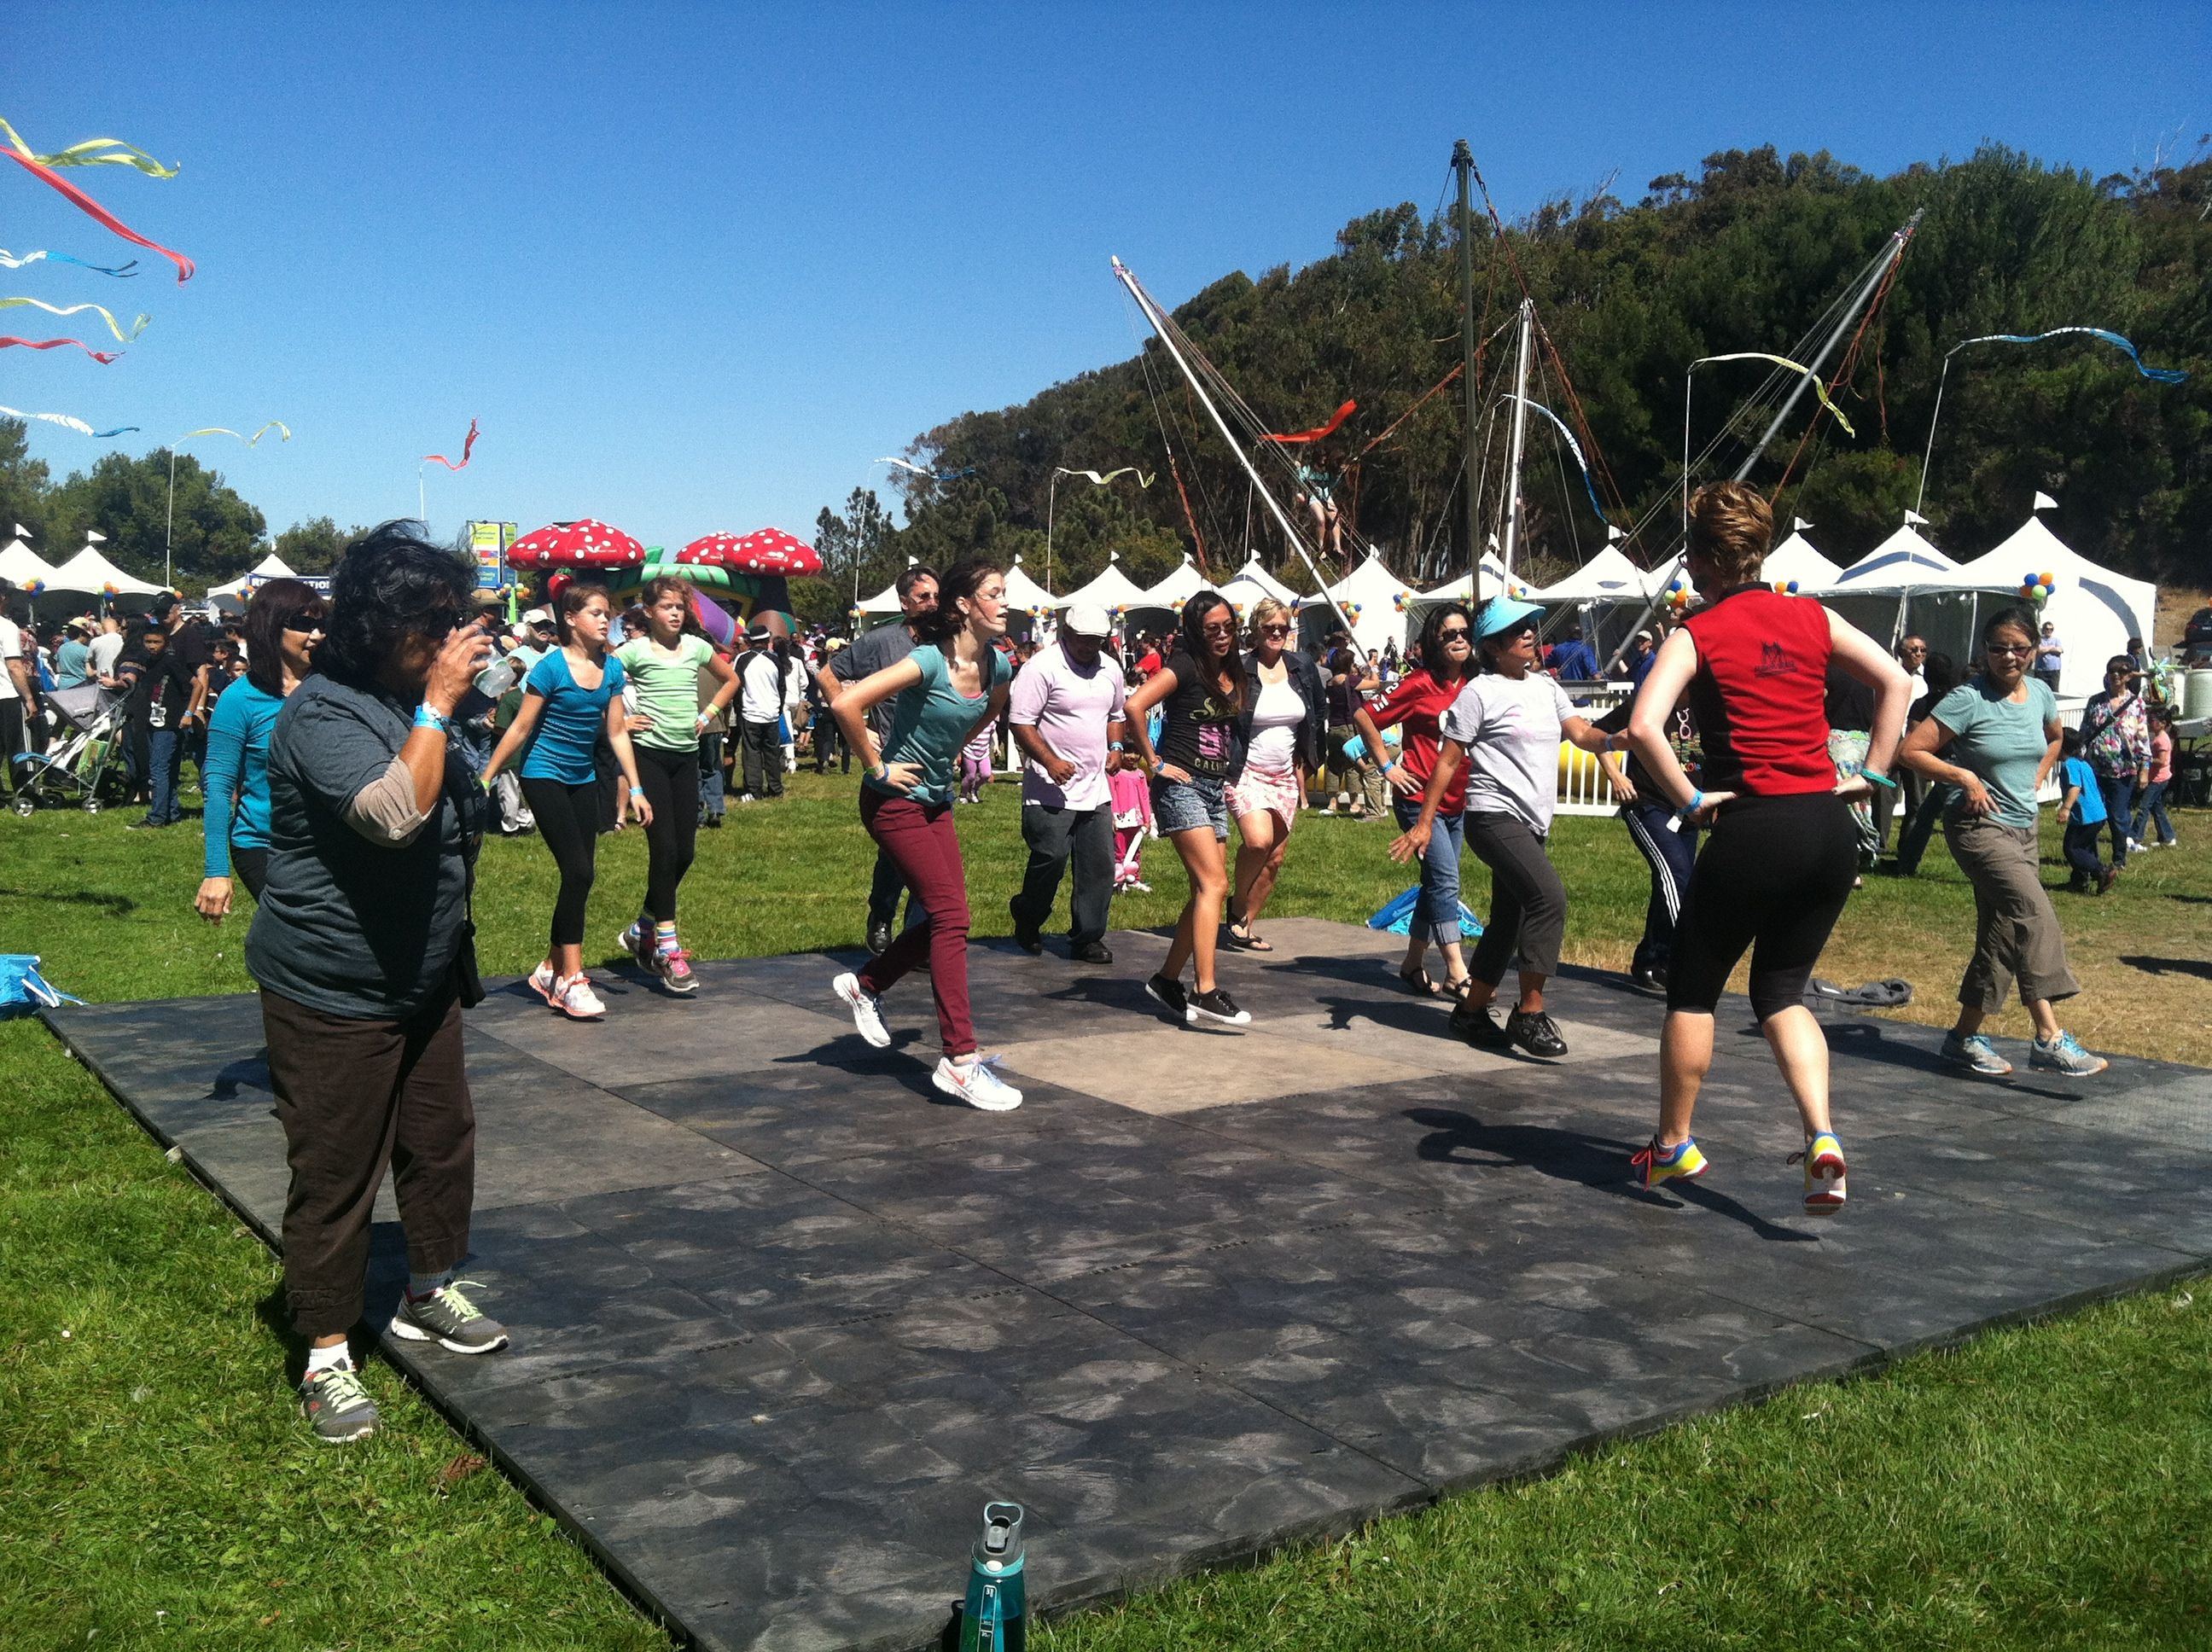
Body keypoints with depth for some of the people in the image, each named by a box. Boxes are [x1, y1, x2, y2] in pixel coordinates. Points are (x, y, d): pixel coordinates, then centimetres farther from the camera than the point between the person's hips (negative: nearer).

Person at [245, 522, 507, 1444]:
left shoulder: (410, 701, 7)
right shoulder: (322, 717, -21)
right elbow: (396, 813, -37)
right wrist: (439, 702, -30)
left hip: (422, 980, 8)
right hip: (334, 993, -8)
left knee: (442, 1142, 17)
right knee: (336, 1174, 1)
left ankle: (429, 1296, 36)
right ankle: (326, 1359, 15)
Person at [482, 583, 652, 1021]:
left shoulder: (612, 668, 2)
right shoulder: (552, 667, -14)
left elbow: (617, 732, 6)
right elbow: (521, 728, -11)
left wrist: (635, 788, 3)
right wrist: (487, 778, -10)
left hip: (583, 779, 6)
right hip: (544, 776, -6)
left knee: (579, 877, 6)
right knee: (578, 872, -13)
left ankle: (551, 969, 20)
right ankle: (571, 979, -6)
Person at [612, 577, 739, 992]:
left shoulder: (696, 647, 7)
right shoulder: (634, 650, -6)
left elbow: (730, 680, 24)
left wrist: (708, 715, 12)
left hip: (687, 756, 5)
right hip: (649, 754, -5)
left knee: (685, 851, 4)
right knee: (664, 849, -10)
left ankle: (642, 931, 24)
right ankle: (668, 950, -5)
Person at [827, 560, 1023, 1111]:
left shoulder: (996, 666, -1)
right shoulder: (930, 661, -24)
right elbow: (846, 704, -31)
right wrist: (877, 766, -21)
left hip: (936, 800, 8)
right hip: (896, 801, -8)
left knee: (943, 919, 10)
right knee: (952, 917, -12)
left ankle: (864, 985, 34)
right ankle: (959, 1061, -9)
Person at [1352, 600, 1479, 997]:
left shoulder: (1473, 685, 7)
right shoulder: (1420, 684, -11)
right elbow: (1363, 715, -9)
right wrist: (1387, 766, -8)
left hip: (1457, 803, 7)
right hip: (1420, 798, -7)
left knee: (1437, 883, 12)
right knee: (1445, 880, -13)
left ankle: (1413, 965, 23)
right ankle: (1456, 973, -12)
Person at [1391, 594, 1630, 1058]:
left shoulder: (1546, 686, 14)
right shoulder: (1480, 692, -6)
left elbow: (1580, 733, 5)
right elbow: (1448, 761, -6)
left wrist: (1613, 740, -18)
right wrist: (1424, 822, -9)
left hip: (1533, 824, 8)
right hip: (1494, 816, -8)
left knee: (1509, 921, 11)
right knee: (1549, 897, -22)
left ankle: (1471, 1011, 24)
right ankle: (1529, 1014, -17)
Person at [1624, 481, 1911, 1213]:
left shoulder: (1696, 635, -5)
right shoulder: (1812, 617, 8)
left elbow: (1644, 725, -20)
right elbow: (1895, 682, 8)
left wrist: (1688, 797, -9)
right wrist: (1870, 774, 9)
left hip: (1752, 831, -5)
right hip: (1830, 826, 5)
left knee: (1693, 989, 15)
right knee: (1782, 989, 18)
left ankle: (1674, 1146, 26)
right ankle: (1822, 1137, -1)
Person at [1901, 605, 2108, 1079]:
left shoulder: (2040, 694, 7)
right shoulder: (1968, 700, -12)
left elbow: (2053, 739, 29)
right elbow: (1913, 750, -14)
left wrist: (2036, 779, 14)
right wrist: (1965, 777, -17)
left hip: (2023, 830, 8)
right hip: (1979, 827, -8)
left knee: (2002, 936, 8)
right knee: (2035, 914, -25)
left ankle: (1965, 1036, 19)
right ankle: (2049, 1037, -28)